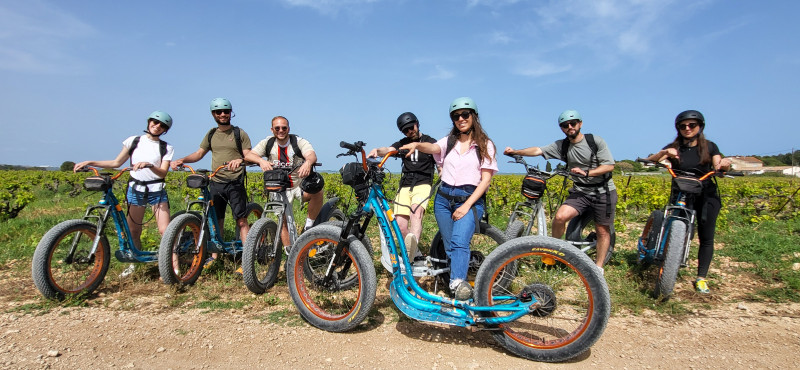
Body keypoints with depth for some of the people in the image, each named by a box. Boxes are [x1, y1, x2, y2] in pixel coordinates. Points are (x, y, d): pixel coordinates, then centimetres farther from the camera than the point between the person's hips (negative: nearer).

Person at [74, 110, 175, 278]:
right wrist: (90, 162, 2)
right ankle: (133, 263, 23)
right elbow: (116, 163, 11)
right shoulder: (133, 141, 6)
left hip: (157, 190, -2)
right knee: (133, 231, 5)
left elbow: (162, 173, -9)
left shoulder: (166, 148, 1)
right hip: (135, 189, 2)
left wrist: (148, 165, -27)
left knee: (165, 230, -11)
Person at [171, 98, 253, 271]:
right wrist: (182, 160, -1)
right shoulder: (211, 134, 14)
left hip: (235, 183, -4)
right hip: (216, 183, 5)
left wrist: (240, 160, -27)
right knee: (216, 220, 10)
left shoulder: (240, 134, 1)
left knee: (241, 220, -8)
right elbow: (199, 153, 16)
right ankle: (214, 255, 21)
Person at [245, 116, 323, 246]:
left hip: (301, 185, -2)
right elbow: (249, 155, -13)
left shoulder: (299, 142, -10)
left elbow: (312, 155, -29)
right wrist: (261, 161, -37)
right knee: (284, 220, -5)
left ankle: (309, 225, -12)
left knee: (317, 191, -31)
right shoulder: (268, 143, -2)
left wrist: (308, 162, -55)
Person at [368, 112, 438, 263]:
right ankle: (415, 253, 11)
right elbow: (388, 149, -1)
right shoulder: (403, 143, 19)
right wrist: (377, 150, -25)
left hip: (422, 184, -3)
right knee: (400, 225, -10)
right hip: (405, 186, 4)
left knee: (416, 211, -34)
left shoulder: (431, 142, 11)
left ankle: (413, 243, -60)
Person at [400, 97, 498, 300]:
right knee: (450, 247, 2)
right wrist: (417, 144, -33)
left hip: (471, 200, -4)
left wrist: (466, 206, -13)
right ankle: (460, 283, 14)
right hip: (444, 199, 4)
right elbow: (433, 148, -9)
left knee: (459, 242, -26)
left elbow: (486, 179, -2)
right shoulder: (449, 141, 14)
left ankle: (458, 283, -36)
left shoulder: (485, 145, 5)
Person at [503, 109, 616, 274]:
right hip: (580, 191, 2)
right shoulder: (562, 146, -1)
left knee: (602, 231, 3)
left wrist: (587, 173, -25)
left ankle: (598, 267, 19)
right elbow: (538, 150, -13)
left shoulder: (596, 141, -9)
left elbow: (609, 166, -11)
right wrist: (515, 152, -28)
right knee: (560, 216, -21)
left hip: (603, 192, -2)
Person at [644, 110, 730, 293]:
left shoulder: (709, 147, 7)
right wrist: (664, 153, -29)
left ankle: (701, 278, 7)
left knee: (706, 237, -2)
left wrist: (725, 164, -27)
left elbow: (718, 167, -4)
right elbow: (649, 161, -10)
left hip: (706, 196, 1)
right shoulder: (674, 147, 3)